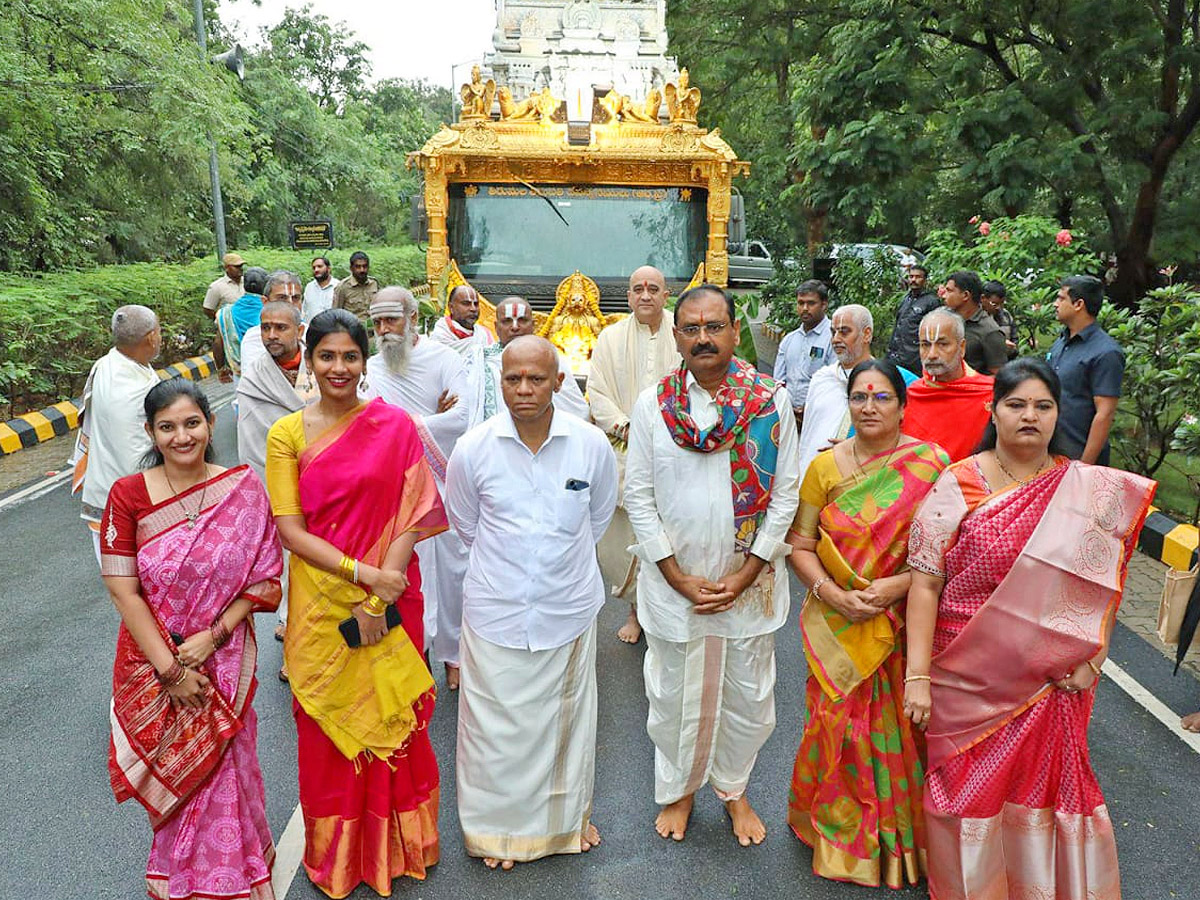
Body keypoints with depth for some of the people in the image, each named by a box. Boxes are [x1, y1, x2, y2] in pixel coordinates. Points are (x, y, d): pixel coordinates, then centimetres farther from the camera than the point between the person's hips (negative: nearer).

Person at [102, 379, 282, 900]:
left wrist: (214, 635, -16)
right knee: (171, 771, 15)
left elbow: (263, 580, -5)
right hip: (153, 661, 0)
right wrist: (170, 669, -12)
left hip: (224, 658, 0)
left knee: (223, 766, 11)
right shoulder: (128, 495, -9)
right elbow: (123, 590, -10)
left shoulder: (244, 490, -8)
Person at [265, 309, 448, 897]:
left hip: (392, 602, 0)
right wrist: (363, 573, -17)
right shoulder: (287, 434, -3)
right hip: (322, 605, 0)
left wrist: (379, 597, -15)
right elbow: (290, 531, -7)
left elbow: (412, 515, -8)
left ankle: (394, 845, 38)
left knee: (391, 717, 13)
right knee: (331, 726, 14)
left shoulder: (396, 426, -4)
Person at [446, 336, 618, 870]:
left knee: (566, 717, 18)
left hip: (569, 608, 1)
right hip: (496, 611, -1)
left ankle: (568, 815, 45)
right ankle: (498, 826, 38)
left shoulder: (592, 445, -10)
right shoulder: (472, 450, -11)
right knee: (496, 723, 12)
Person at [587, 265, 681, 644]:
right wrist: (625, 428, -11)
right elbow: (597, 393, 3)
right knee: (624, 531, 3)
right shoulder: (610, 338, 6)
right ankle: (636, 608, 20)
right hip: (624, 454, 1)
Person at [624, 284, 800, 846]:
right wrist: (679, 578, -8)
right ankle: (678, 789, 41)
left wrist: (745, 575, -9)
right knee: (673, 695, 15)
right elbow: (638, 497, -3)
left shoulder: (773, 402, -5)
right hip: (672, 582, 0)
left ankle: (734, 789, 41)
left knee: (747, 696, 15)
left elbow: (786, 495, -3)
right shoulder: (652, 404, -4)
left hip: (750, 582, 0)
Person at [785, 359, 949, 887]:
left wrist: (898, 585, -18)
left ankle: (899, 839, 33)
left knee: (898, 730, 8)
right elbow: (799, 545, 1)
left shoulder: (931, 465, -5)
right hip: (837, 627, 1)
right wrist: (832, 593, -14)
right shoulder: (826, 466, 0)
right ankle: (840, 830, 33)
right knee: (839, 725, 9)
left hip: (904, 623, -1)